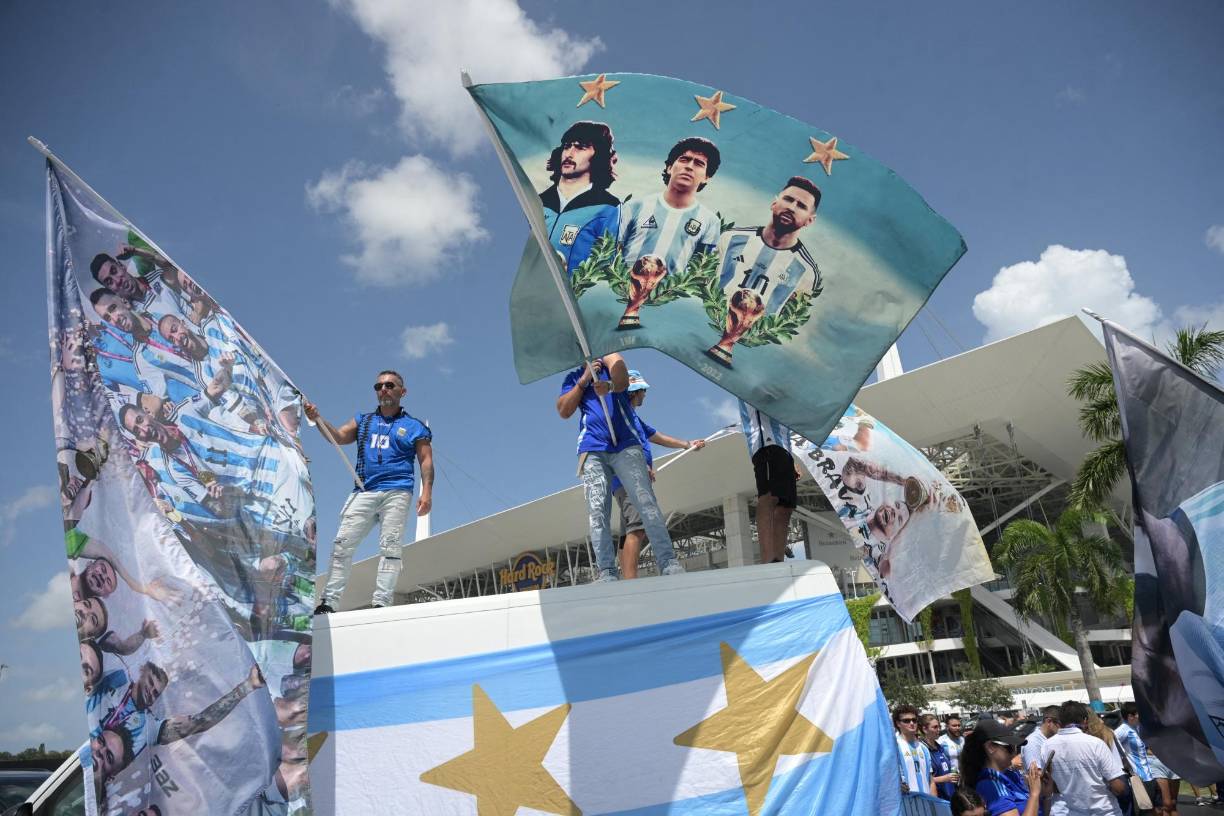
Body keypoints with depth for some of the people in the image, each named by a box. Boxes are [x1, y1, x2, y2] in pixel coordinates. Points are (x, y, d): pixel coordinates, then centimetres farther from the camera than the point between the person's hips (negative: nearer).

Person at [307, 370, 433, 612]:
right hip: (362, 492, 3)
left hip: (396, 494, -3)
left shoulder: (414, 427, 11)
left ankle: (381, 604, -9)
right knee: (342, 544, -5)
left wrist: (426, 492, -10)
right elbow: (338, 437, 7)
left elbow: (426, 461, 4)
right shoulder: (363, 421, 22)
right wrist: (317, 419, -10)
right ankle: (328, 602, -5)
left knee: (390, 548, -8)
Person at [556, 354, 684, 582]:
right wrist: (584, 380, -2)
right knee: (597, 512, -9)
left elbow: (622, 379, -8)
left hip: (626, 445, -2)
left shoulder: (609, 358, 15)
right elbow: (564, 411, 7)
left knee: (646, 503, -12)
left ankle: (668, 563, -14)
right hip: (592, 450, 2)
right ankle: (606, 572, -12)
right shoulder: (573, 378, 22)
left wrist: (610, 386, -32)